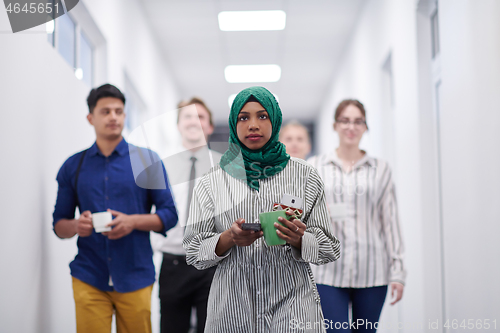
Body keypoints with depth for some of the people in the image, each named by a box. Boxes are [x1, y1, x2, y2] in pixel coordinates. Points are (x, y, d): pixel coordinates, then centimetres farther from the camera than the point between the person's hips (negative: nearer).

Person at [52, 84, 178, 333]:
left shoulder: (147, 160, 5)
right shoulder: (73, 166, 9)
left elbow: (169, 215, 3)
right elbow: (59, 224, 12)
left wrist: (133, 222, -15)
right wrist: (76, 226, -11)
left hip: (135, 276, -1)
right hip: (88, 278, 1)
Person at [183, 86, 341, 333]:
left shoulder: (304, 176, 4)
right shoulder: (212, 182, 5)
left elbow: (329, 248, 4)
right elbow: (193, 252, 4)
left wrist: (298, 239, -16)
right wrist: (229, 238, -14)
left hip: (291, 303, 0)